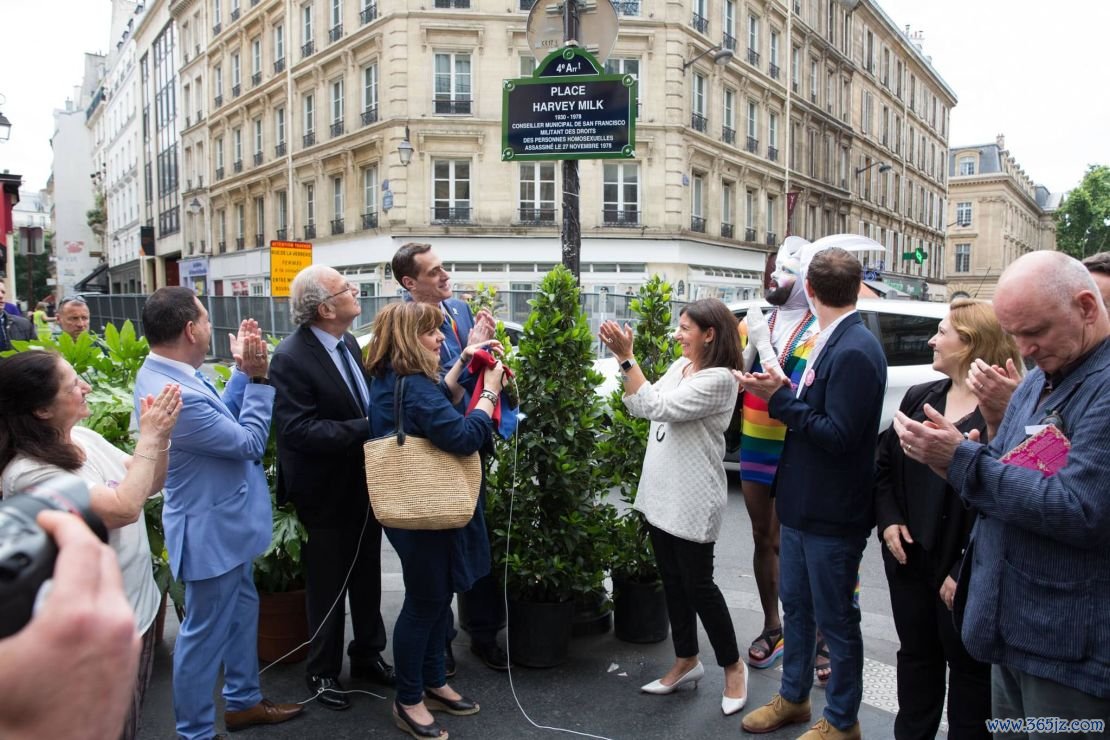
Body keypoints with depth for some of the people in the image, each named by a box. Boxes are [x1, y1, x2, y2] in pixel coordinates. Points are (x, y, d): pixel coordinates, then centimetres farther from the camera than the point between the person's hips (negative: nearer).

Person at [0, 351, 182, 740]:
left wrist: (160, 437, -11)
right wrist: (149, 438, -21)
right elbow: (125, 507, -29)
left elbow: (149, 486, 6)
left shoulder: (86, 438, -2)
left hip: (138, 604, 8)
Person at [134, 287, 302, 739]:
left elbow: (223, 419, 7)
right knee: (205, 633, 8)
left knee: (241, 610, 24)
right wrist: (258, 376, -20)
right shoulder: (176, 397, -32)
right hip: (210, 529, -10)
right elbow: (249, 443, -23)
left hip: (226, 521, 10)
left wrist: (242, 372, -3)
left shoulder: (172, 375, -1)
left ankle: (243, 701, 42)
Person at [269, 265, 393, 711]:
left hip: (366, 484, 7)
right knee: (328, 587, 12)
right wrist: (367, 430, -30)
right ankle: (323, 671, 33)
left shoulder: (348, 342, 2)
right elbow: (296, 429, -29)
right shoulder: (291, 357, -22)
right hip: (326, 492, -7)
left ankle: (367, 655, 41)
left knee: (367, 577, 21)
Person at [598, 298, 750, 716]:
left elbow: (659, 408, -24)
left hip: (692, 499, -8)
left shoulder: (719, 379, -17)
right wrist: (623, 358, -1)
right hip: (660, 492, 8)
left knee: (698, 584, 2)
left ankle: (733, 667, 22)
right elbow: (640, 408, 7)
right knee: (672, 581, 15)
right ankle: (686, 662, 30)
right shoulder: (679, 366, 9)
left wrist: (626, 358, -22)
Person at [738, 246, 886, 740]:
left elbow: (838, 434, -26)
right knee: (795, 606, 22)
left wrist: (780, 397, -21)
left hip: (832, 514, -9)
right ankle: (793, 697, 41)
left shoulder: (855, 351, -23)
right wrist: (783, 392, -3)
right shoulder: (833, 341, 7)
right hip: (802, 504, 9)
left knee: (835, 620, 9)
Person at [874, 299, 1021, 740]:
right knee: (915, 654, 20)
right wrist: (889, 520, -2)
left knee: (967, 665, 13)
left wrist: (966, 570, -18)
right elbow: (885, 464, 11)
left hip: (965, 570, -6)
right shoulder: (919, 396, 5)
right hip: (908, 555, 6)